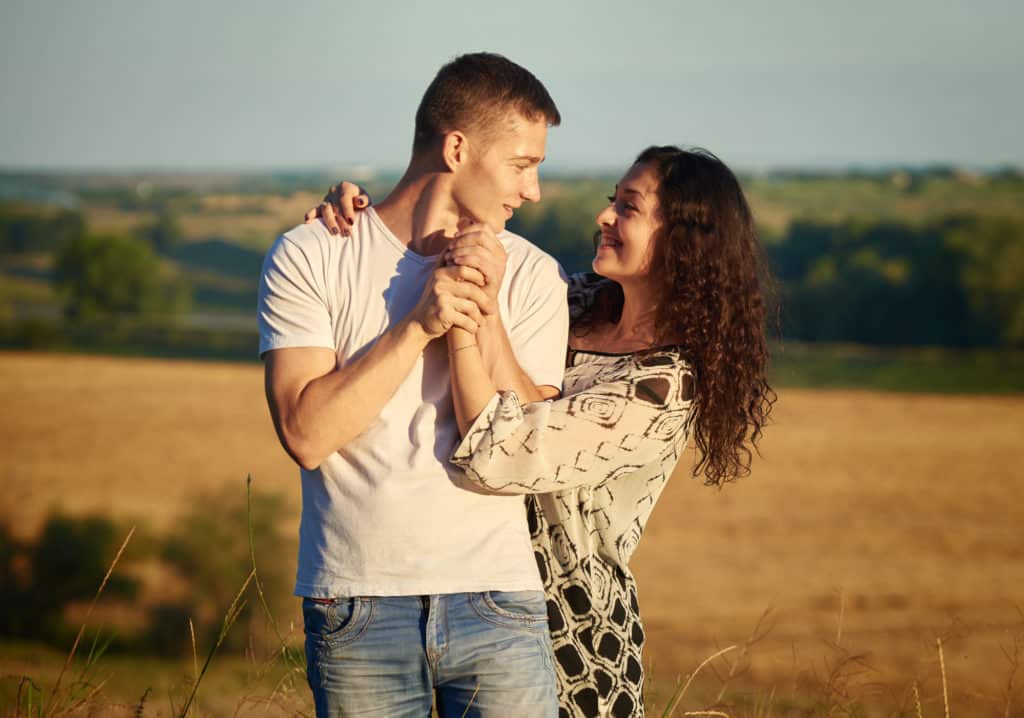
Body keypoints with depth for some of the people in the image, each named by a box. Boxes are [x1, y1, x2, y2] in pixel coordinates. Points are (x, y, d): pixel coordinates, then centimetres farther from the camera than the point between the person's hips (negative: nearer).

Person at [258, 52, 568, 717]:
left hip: (497, 604, 1)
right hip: (356, 606, -1)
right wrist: (418, 326, -14)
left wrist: (485, 314, -11)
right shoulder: (307, 258, 0)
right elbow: (306, 434, -11)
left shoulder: (533, 277, 6)